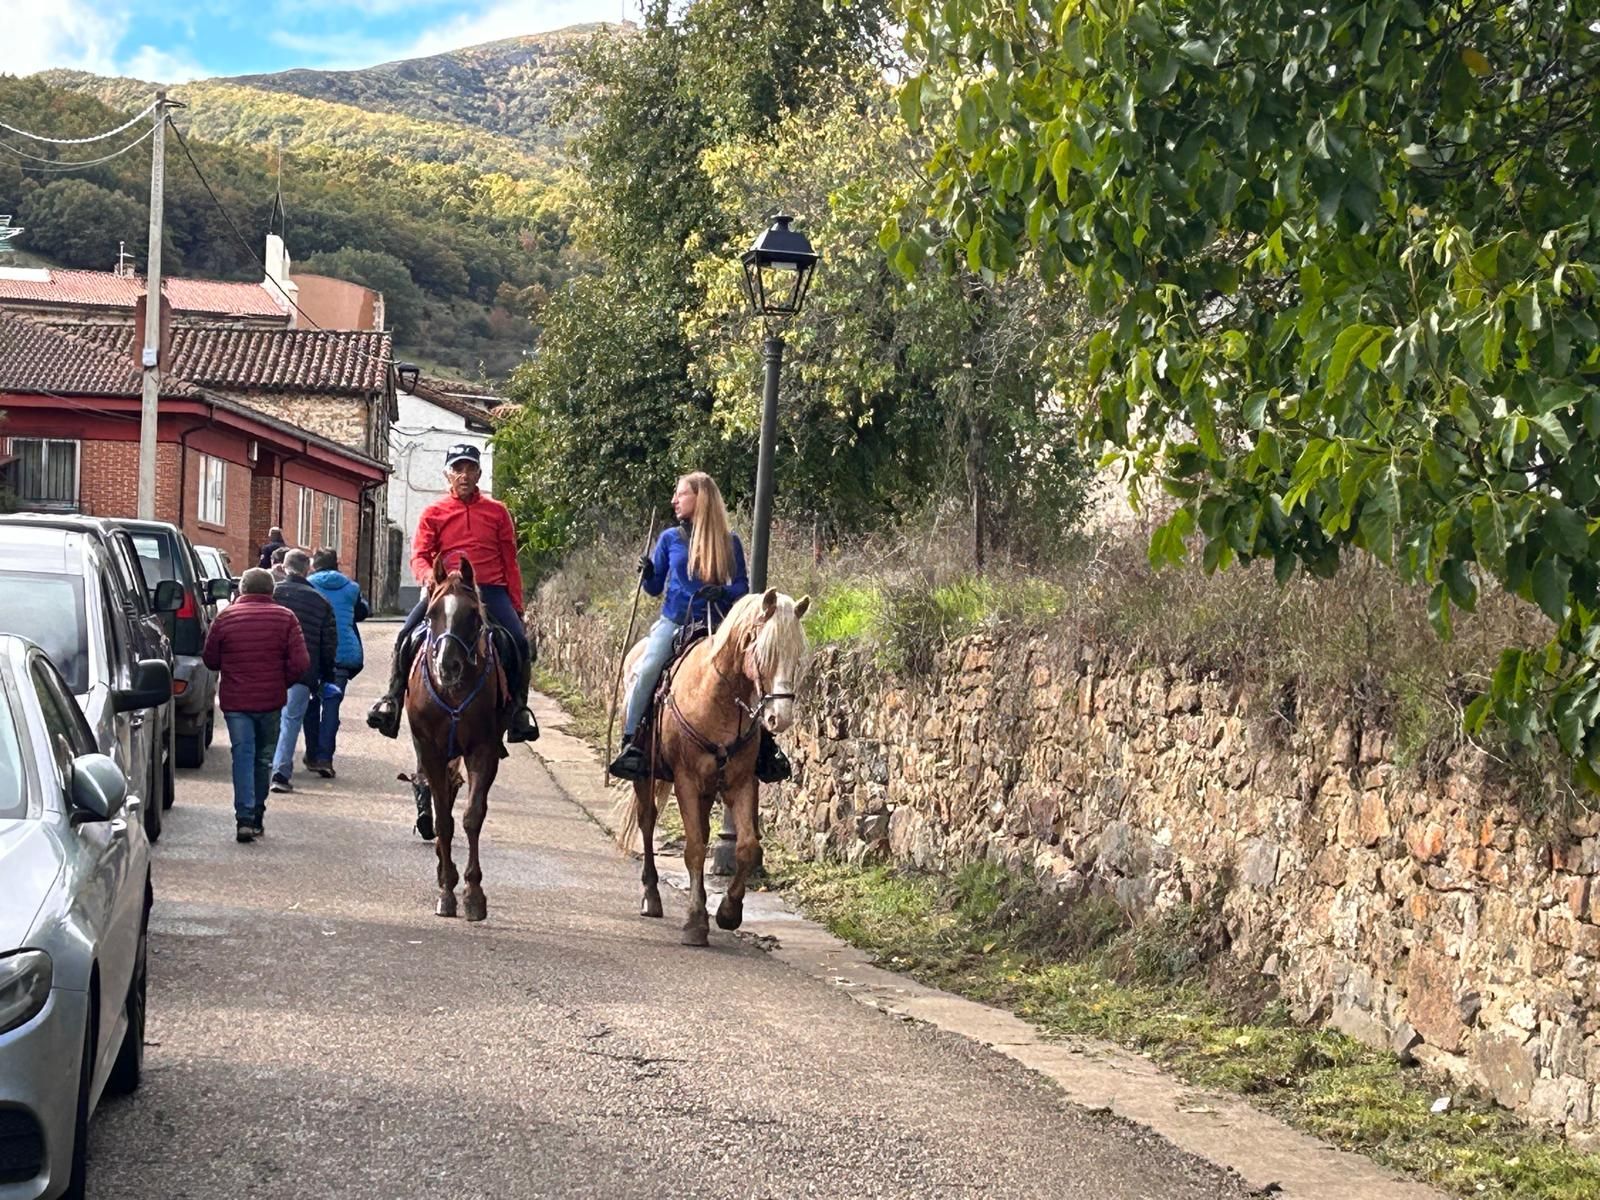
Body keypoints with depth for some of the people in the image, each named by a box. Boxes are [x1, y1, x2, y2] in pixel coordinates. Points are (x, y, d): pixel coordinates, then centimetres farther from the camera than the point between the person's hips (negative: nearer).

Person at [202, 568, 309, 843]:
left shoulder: (225, 617, -1)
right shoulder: (285, 618, -3)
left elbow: (210, 660, 4)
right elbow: (300, 662, -9)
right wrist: (282, 682, 8)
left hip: (235, 699, 0)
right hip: (271, 699, 0)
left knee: (243, 756, -1)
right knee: (263, 757, 14)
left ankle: (245, 817, -14)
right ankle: (256, 815, 22)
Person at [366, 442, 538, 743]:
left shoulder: (497, 512, 10)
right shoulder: (433, 513, 8)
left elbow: (510, 562, 11)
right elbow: (419, 555, 0)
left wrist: (517, 606, 6)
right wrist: (429, 578, -24)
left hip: (490, 591, 0)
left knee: (519, 642, -20)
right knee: (407, 635, -20)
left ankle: (518, 710, -6)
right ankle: (392, 699, -7)